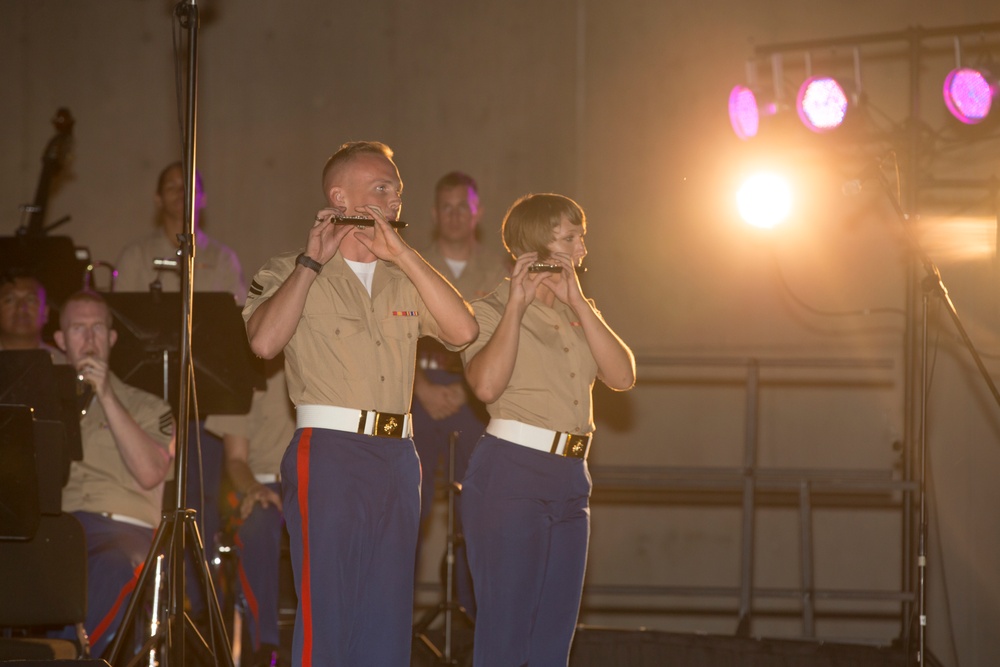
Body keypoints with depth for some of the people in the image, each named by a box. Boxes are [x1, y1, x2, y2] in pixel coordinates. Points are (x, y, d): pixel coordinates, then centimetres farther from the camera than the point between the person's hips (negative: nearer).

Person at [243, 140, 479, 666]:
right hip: (328, 451, -5)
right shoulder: (288, 274, 4)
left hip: (397, 458, 5)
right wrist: (313, 260, -11)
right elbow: (265, 341, -16)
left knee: (387, 620, 6)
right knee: (325, 617, -8)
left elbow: (463, 331, 0)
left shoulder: (403, 281, 17)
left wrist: (400, 253, -5)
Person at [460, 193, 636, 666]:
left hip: (569, 481, 7)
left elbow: (622, 376, 0)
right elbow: (487, 385, -22)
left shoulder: (580, 315, 17)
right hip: (509, 476, -7)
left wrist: (577, 301, -8)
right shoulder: (491, 311, -3)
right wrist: (516, 303, -17)